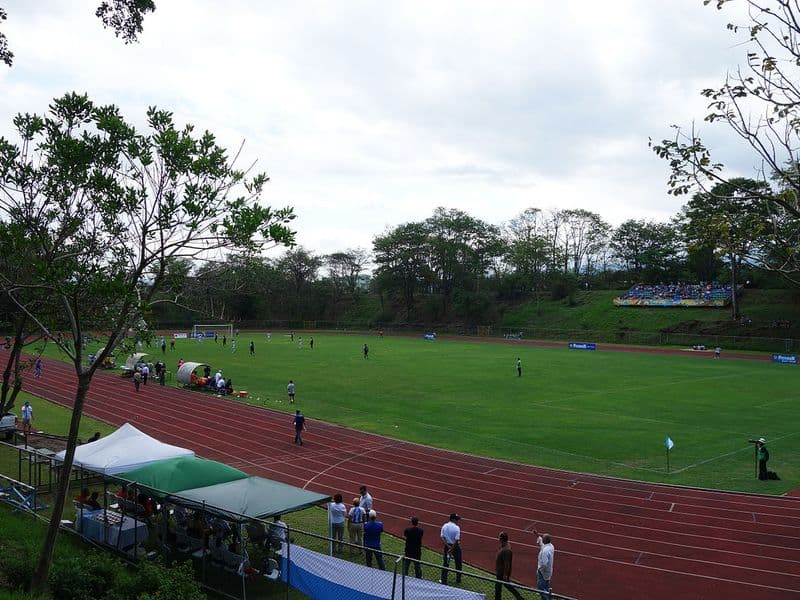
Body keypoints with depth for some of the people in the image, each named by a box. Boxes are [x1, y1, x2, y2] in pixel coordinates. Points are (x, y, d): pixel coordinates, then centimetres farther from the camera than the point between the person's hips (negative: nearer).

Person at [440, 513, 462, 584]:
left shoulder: (444, 526, -5)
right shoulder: (457, 528, -17)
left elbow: (442, 538, -9)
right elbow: (457, 540, -22)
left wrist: (448, 546, -13)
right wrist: (452, 549, -17)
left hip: (447, 546, 3)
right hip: (455, 546, -3)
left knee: (445, 563, 10)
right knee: (458, 563, 16)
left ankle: (443, 580, 10)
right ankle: (458, 579, 26)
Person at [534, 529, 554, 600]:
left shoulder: (545, 550, -32)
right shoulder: (550, 546, -3)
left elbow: (544, 563, -32)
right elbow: (541, 543, 19)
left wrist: (539, 569, -16)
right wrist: (537, 536, 14)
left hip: (543, 572, -10)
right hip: (548, 572, 10)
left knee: (541, 588, 2)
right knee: (546, 588, 23)